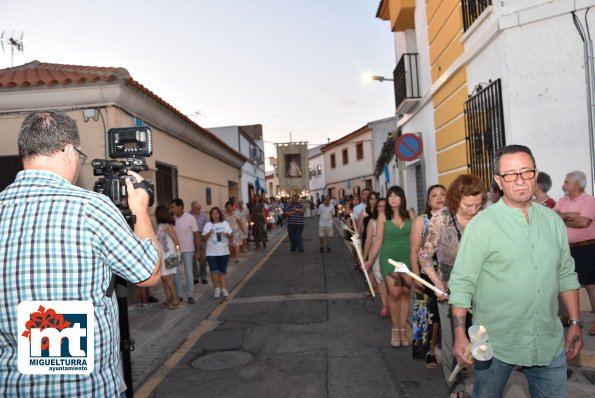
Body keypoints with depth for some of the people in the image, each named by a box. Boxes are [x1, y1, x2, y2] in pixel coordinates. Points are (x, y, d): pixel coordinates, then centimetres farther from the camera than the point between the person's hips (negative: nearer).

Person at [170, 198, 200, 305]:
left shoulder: (190, 218, -7)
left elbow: (196, 235, -5)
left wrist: (198, 251, -8)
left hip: (188, 250, -3)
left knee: (189, 272, 3)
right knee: (176, 273, 7)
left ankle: (190, 295, 11)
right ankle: (179, 295, 17)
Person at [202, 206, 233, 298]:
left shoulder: (225, 223, 8)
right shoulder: (208, 225, 3)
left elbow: (231, 235, 9)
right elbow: (204, 238, 2)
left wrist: (227, 234, -13)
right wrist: (208, 234, -18)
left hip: (224, 252, 1)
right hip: (211, 252, -1)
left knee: (222, 272, 5)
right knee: (214, 272, -7)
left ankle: (224, 289, 11)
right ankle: (217, 288, 9)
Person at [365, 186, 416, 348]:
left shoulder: (410, 215, 1)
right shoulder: (383, 216, -2)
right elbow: (378, 240, -1)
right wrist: (370, 259, -3)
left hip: (408, 259, 2)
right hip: (389, 259, -2)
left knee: (405, 294, 6)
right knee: (394, 294, -6)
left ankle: (403, 329, 18)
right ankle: (395, 328, 14)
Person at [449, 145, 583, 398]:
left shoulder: (553, 221, 4)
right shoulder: (482, 224, -13)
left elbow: (566, 275, 12)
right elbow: (462, 283, -13)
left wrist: (575, 324, 10)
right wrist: (460, 336, -14)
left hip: (550, 342, 4)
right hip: (496, 343, -4)